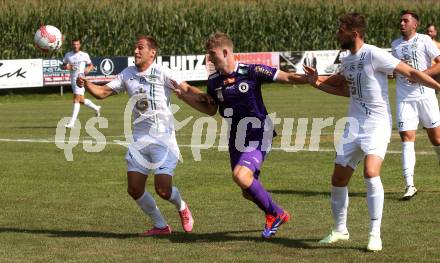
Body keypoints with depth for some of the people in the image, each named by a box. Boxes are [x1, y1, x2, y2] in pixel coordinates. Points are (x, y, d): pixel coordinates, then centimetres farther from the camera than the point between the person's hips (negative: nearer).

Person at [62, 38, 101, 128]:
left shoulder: (85, 55, 0)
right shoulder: (68, 55, 8)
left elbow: (91, 65, 11)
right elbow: (62, 66, 14)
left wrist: (88, 69, -11)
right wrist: (66, 67, -9)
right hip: (72, 79, 5)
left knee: (76, 100, -14)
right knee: (81, 100, 13)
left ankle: (72, 122, -16)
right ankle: (96, 108, 41)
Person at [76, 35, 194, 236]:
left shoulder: (161, 73, -9)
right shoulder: (128, 74, 9)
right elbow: (103, 92, 11)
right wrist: (86, 84, -8)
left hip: (163, 139, -6)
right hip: (139, 139, 6)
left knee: (163, 190, -13)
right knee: (134, 189, 0)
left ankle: (181, 207, 23)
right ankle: (160, 226, 19)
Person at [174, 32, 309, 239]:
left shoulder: (251, 72, -14)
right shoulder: (214, 81, 3)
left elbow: (286, 78, -12)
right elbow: (210, 110, 17)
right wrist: (184, 95, 10)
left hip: (258, 136, -7)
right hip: (236, 138, 7)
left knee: (241, 175, -27)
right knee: (249, 192, 8)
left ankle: (275, 214, -7)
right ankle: (275, 215, 36)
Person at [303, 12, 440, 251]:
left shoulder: (374, 55, -14)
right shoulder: (346, 61, 10)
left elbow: (411, 73, -15)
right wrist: (317, 83, 18)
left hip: (377, 124, -8)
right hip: (354, 124, 8)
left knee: (371, 172, -26)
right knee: (338, 179, 8)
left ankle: (375, 234, -17)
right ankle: (340, 230, 28)